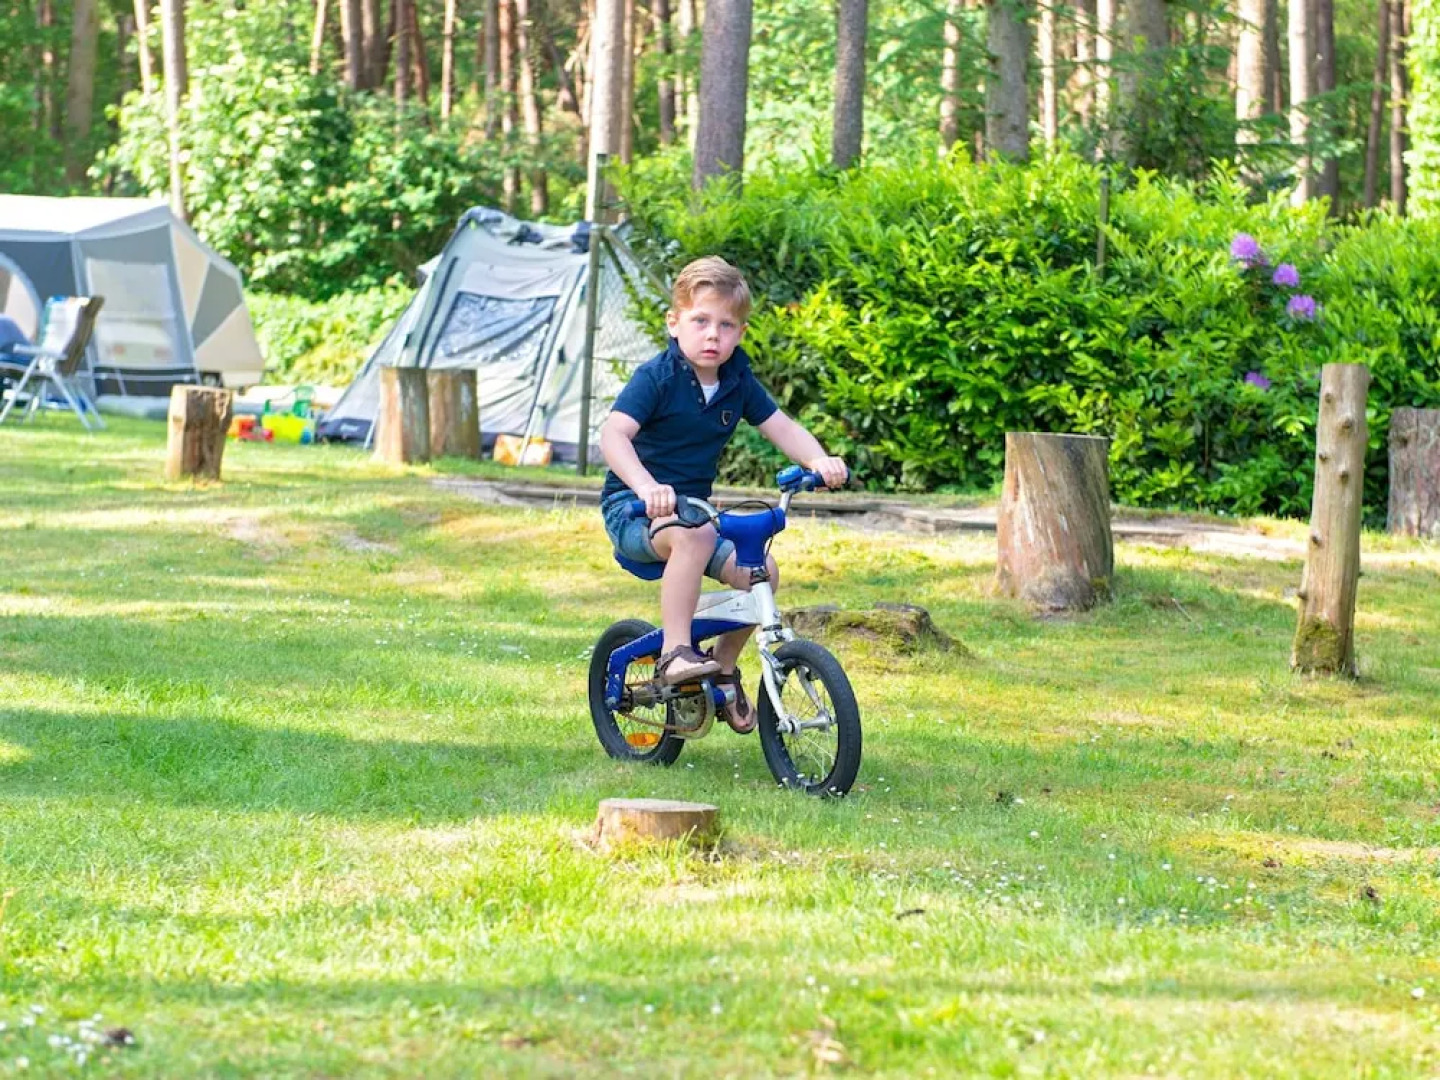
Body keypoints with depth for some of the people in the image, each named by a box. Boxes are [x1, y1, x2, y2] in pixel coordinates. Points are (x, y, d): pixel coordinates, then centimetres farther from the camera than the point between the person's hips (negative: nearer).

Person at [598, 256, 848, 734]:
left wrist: (820, 461, -18)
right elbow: (613, 433, -28)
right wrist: (645, 486, -46)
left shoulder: (738, 382, 3)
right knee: (693, 535, -38)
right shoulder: (656, 377, -16)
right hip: (633, 509, -6)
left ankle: (724, 667, 9)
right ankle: (674, 653, -34)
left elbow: (782, 427, 4)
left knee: (759, 571, -14)